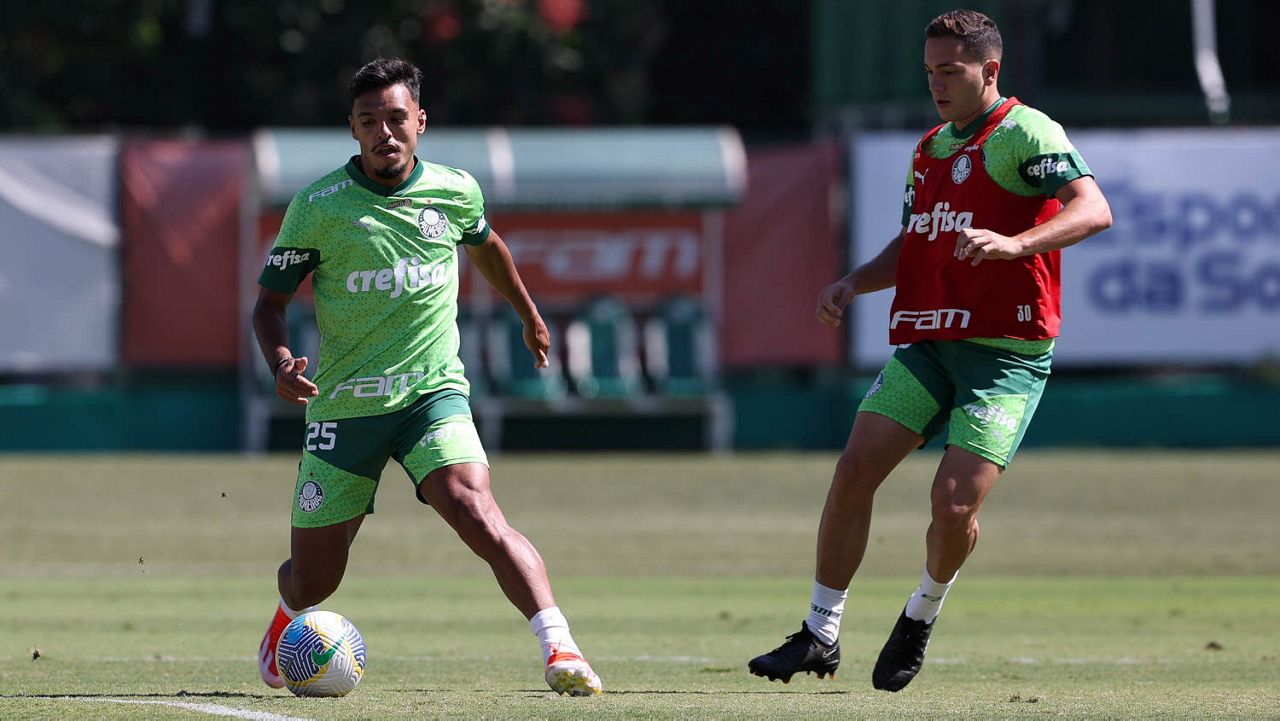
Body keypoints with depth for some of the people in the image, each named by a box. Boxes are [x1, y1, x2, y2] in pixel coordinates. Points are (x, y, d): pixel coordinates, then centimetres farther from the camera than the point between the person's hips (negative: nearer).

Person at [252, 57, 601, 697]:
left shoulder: (455, 191, 1)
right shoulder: (318, 206, -7)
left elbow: (485, 244, 25)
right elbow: (270, 300, 1)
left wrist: (529, 315, 38)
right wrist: (280, 364, -19)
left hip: (432, 392, 0)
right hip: (343, 405, 0)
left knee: (476, 513, -28)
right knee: (312, 580, 8)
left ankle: (560, 650, -36)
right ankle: (288, 620, 46)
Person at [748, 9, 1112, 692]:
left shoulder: (1025, 133, -7)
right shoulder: (931, 148, 18)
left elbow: (1093, 210, -20)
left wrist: (1012, 244, -34)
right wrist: (853, 283, 10)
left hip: (1006, 353, -7)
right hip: (926, 344, 7)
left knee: (954, 504, -16)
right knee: (852, 473, -7)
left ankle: (923, 612, 14)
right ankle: (820, 634, 3)